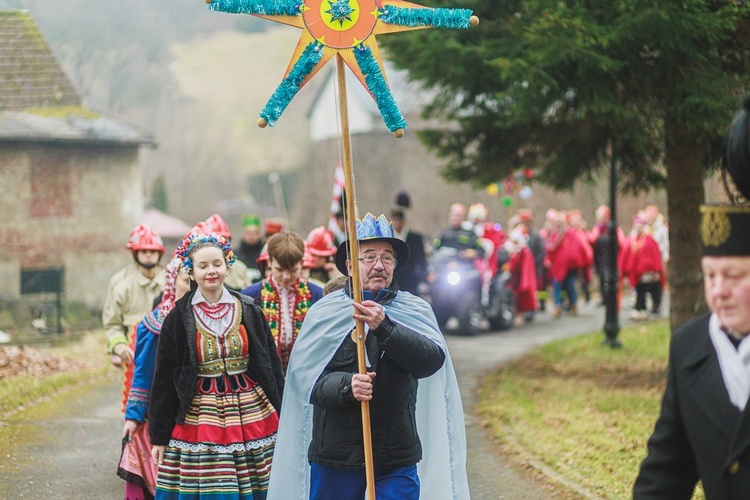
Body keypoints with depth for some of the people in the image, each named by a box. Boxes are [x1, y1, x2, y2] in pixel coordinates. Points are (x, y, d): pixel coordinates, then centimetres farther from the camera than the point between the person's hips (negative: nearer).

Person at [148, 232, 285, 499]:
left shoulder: (249, 312, 4)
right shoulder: (178, 318, 0)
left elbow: (272, 367, 9)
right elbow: (164, 380, 3)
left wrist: (282, 421, 6)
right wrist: (159, 437, 2)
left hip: (252, 417, 2)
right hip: (199, 423, -1)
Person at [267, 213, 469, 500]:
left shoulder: (415, 310, 5)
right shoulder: (324, 312, 3)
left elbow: (432, 360, -12)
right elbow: (308, 379, -4)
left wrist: (384, 327, -25)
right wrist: (346, 385, -23)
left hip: (398, 457, 0)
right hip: (335, 453, 0)